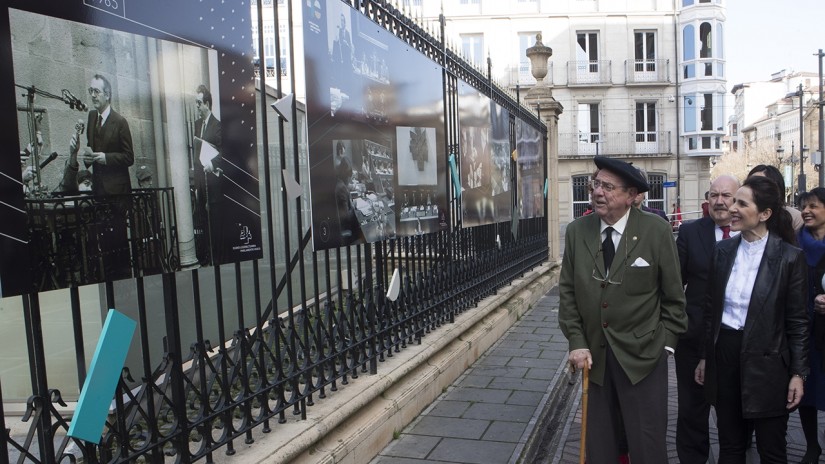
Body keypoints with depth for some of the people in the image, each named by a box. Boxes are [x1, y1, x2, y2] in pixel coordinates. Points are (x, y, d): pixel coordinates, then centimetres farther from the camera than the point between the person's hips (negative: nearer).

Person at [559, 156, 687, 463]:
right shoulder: (576, 232, -1)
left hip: (642, 355, -2)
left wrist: (666, 342, -3)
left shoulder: (657, 232, -9)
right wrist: (577, 342, -3)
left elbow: (673, 295, -2)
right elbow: (567, 292, 3)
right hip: (594, 355, 3)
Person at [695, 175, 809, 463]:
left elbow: (797, 321, -6)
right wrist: (705, 357, 11)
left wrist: (798, 373, -7)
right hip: (724, 353, 4)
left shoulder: (789, 257, -9)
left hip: (766, 361, -4)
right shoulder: (723, 250, 3)